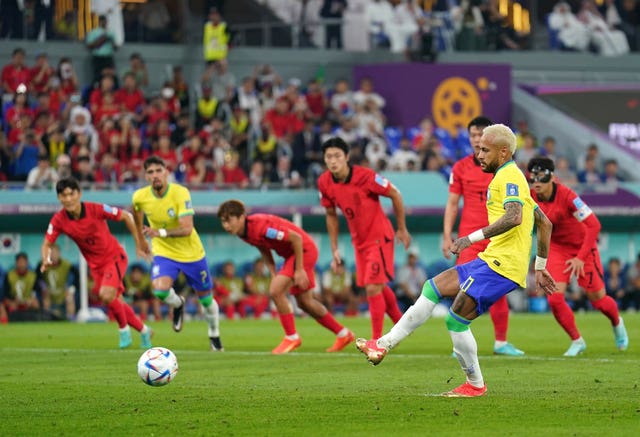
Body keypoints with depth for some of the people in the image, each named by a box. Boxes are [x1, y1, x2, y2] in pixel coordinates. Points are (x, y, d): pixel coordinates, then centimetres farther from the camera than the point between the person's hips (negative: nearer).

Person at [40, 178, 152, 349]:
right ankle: (144, 331, 31)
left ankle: (124, 328, 0)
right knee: (116, 303, 8)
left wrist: (138, 244, -5)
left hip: (114, 256, -4)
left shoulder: (96, 209, -22)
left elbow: (126, 217, -9)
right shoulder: (58, 220, -14)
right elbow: (46, 245, -7)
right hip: (95, 264, 4)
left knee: (106, 295, -25)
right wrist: (46, 260, -30)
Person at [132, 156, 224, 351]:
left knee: (206, 298, 12)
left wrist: (161, 232, -43)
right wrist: (141, 239, 20)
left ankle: (214, 335, 41)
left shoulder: (180, 193, -25)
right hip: (163, 252, 1)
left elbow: (187, 229, -31)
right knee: (160, 289, -26)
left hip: (192, 253, -1)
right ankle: (178, 305, 11)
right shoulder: (140, 197, -14)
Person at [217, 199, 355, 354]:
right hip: (290, 254, 10)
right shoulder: (243, 233, -4)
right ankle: (343, 334, 30)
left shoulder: (261, 226, -31)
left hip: (304, 249, -10)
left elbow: (296, 238, -27)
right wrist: (274, 275, 3)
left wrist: (299, 270, -23)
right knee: (304, 302, 16)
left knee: (275, 291, -19)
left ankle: (292, 337, -4)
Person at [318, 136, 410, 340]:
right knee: (379, 287, 17)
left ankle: (377, 340, -5)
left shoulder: (365, 176, -24)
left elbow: (395, 195, -11)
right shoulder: (324, 183, -8)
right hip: (359, 241, 6)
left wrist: (402, 229, -3)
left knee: (373, 288, -13)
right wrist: (334, 249, 6)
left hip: (380, 237, -6)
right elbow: (331, 216, 7)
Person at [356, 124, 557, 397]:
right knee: (433, 288, 8)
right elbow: (545, 223, 27)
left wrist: (474, 237, -27)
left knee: (457, 320, -10)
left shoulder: (508, 176, -9)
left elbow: (514, 216, -27)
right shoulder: (509, 177, 22)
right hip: (492, 260, 10)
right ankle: (384, 345, 7)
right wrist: (540, 267, 29)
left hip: (502, 265, -10)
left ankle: (475, 385, 3)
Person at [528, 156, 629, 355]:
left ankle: (617, 323, 39)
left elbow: (594, 225, -28)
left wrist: (581, 258, -29)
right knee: (554, 298, -13)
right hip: (556, 247, 4)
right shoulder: (530, 197, -16)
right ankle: (577, 341, 8)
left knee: (597, 299, 4)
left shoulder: (566, 196, -30)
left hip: (582, 246, -4)